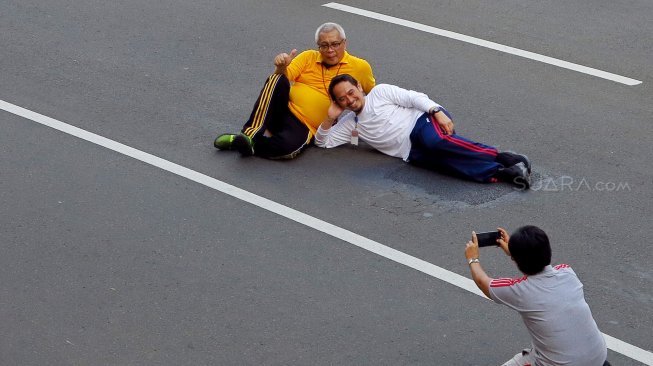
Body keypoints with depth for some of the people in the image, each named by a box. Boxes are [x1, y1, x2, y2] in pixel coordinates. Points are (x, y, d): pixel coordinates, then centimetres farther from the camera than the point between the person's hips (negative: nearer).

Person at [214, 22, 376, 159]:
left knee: (289, 147, -39)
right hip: (282, 109, 2)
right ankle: (254, 133, -30)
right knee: (277, 81, -32)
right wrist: (281, 68, -22)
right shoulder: (308, 57, 8)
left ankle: (247, 143, -17)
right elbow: (283, 78, -1)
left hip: (305, 126, -2)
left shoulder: (360, 67, 3)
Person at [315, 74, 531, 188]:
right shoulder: (350, 124, 24)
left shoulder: (379, 92, 11)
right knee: (439, 158, -32)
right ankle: (500, 173, -44)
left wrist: (437, 112, -15)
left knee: (435, 141, -40)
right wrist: (331, 117, 9)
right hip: (412, 151, 3)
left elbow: (414, 98, 1)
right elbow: (322, 142, 25)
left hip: (423, 120, -3)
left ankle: (503, 158, -36)